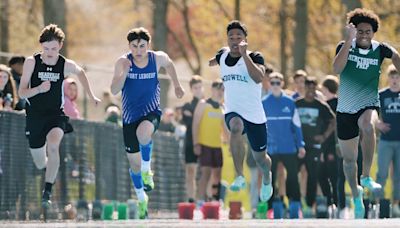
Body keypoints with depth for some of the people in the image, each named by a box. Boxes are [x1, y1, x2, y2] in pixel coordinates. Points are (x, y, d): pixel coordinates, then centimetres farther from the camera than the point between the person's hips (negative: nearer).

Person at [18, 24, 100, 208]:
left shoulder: (66, 65, -7)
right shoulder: (31, 62, -10)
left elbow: (80, 72, 18)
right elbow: (22, 93, -10)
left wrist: (91, 96, 19)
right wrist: (39, 89, -28)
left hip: (56, 115, -1)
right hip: (35, 115, 1)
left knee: (53, 146, -32)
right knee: (40, 164, 10)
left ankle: (47, 191, -26)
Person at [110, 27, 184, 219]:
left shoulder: (157, 58, -8)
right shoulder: (123, 62, -12)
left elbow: (169, 64, 17)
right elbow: (114, 90, -19)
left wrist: (177, 85, 19)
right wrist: (124, 72, -32)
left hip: (151, 111, -1)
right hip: (130, 115, 1)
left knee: (143, 134, -38)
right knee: (134, 163, 8)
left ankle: (147, 170, -11)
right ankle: (142, 199, 32)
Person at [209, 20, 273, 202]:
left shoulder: (254, 57, -10)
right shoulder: (223, 55, 6)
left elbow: (258, 77, -33)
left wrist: (244, 54, -31)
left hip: (255, 115, -2)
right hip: (233, 112, 2)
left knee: (260, 157, 14)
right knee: (236, 127, -37)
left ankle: (266, 179, 52)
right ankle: (239, 177, -36)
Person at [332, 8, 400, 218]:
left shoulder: (379, 50, -5)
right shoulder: (345, 46, -7)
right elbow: (337, 68, -26)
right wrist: (349, 40, -29)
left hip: (369, 105, -1)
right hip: (345, 109, 1)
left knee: (368, 126, -39)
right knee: (349, 159, 9)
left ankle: (366, 177, -28)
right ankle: (356, 195, 35)